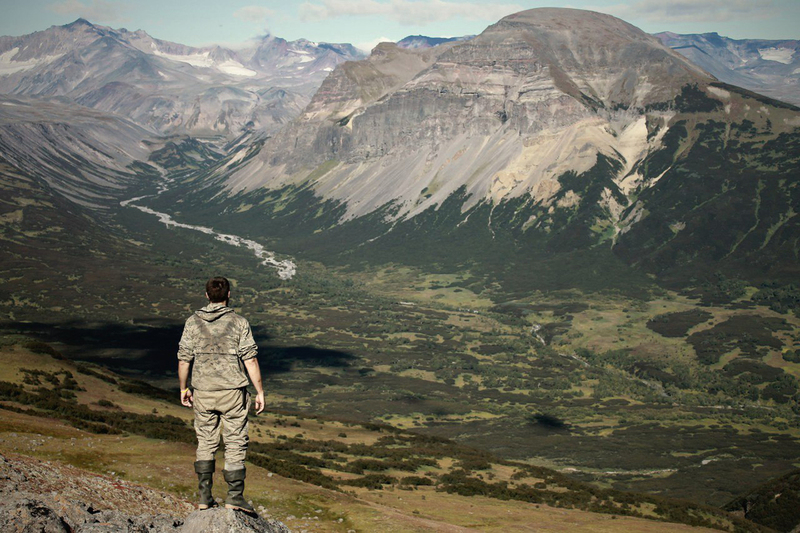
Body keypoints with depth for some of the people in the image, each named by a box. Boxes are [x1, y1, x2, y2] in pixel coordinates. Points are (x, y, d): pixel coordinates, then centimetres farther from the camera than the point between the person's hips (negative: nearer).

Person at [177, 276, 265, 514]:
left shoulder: (193, 322, 0)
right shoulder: (239, 323, -7)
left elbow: (183, 360, 1)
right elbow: (250, 361, -8)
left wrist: (184, 389, 14)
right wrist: (260, 392, -2)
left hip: (203, 393, 3)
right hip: (232, 392, -3)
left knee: (206, 443, 15)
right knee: (235, 444, 5)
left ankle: (204, 496, 15)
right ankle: (234, 496, 3)